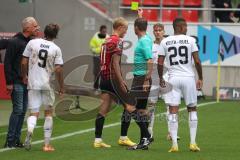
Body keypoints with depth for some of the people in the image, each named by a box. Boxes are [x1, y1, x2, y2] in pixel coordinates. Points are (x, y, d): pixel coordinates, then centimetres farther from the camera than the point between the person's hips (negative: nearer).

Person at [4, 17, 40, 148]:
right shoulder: (14, 42, -9)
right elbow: (7, 63, -10)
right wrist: (9, 82, -14)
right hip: (17, 82, -7)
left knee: (23, 111, 7)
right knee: (18, 110, -9)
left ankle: (16, 139, 13)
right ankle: (10, 140, -4)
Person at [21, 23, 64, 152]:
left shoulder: (32, 43, -1)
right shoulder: (56, 49, -4)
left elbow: (24, 62, 1)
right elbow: (58, 70, -8)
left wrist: (24, 76, 17)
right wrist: (61, 87, 3)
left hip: (32, 83, 1)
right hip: (47, 84, -1)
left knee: (34, 113, 3)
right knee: (48, 112, 15)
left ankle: (29, 131, -30)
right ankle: (47, 144, 13)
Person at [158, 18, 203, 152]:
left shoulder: (165, 42, 2)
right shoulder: (190, 40, -2)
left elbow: (160, 63, 1)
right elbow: (197, 61, -5)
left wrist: (161, 78, 16)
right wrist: (200, 78, 6)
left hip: (173, 79, 1)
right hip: (188, 77, -1)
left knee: (173, 111, 1)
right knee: (192, 109, 12)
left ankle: (174, 144, -5)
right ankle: (193, 143, 8)